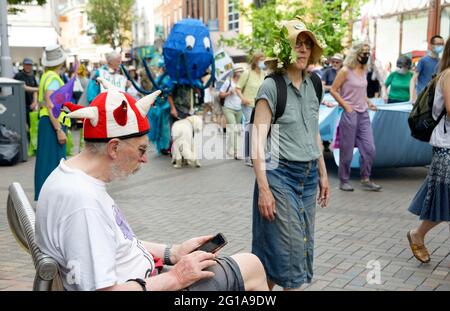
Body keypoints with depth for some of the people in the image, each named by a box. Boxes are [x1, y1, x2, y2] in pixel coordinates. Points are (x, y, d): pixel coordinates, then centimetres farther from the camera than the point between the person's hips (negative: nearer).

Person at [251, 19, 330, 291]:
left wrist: (323, 174, 15)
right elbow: (258, 139, -13)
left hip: (309, 176, 6)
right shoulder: (272, 86, -10)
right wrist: (263, 188, -18)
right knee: (289, 246, -3)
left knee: (304, 244, 11)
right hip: (280, 174, -6)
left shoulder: (313, 85, 8)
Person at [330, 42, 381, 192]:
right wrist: (346, 106, -14)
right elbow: (333, 90, -9)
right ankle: (344, 181, 15)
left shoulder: (364, 70, 12)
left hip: (364, 114, 7)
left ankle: (366, 180, 14)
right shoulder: (345, 71, -9)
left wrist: (368, 102, 8)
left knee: (369, 148, 3)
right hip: (350, 114, -6)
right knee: (347, 150, 2)